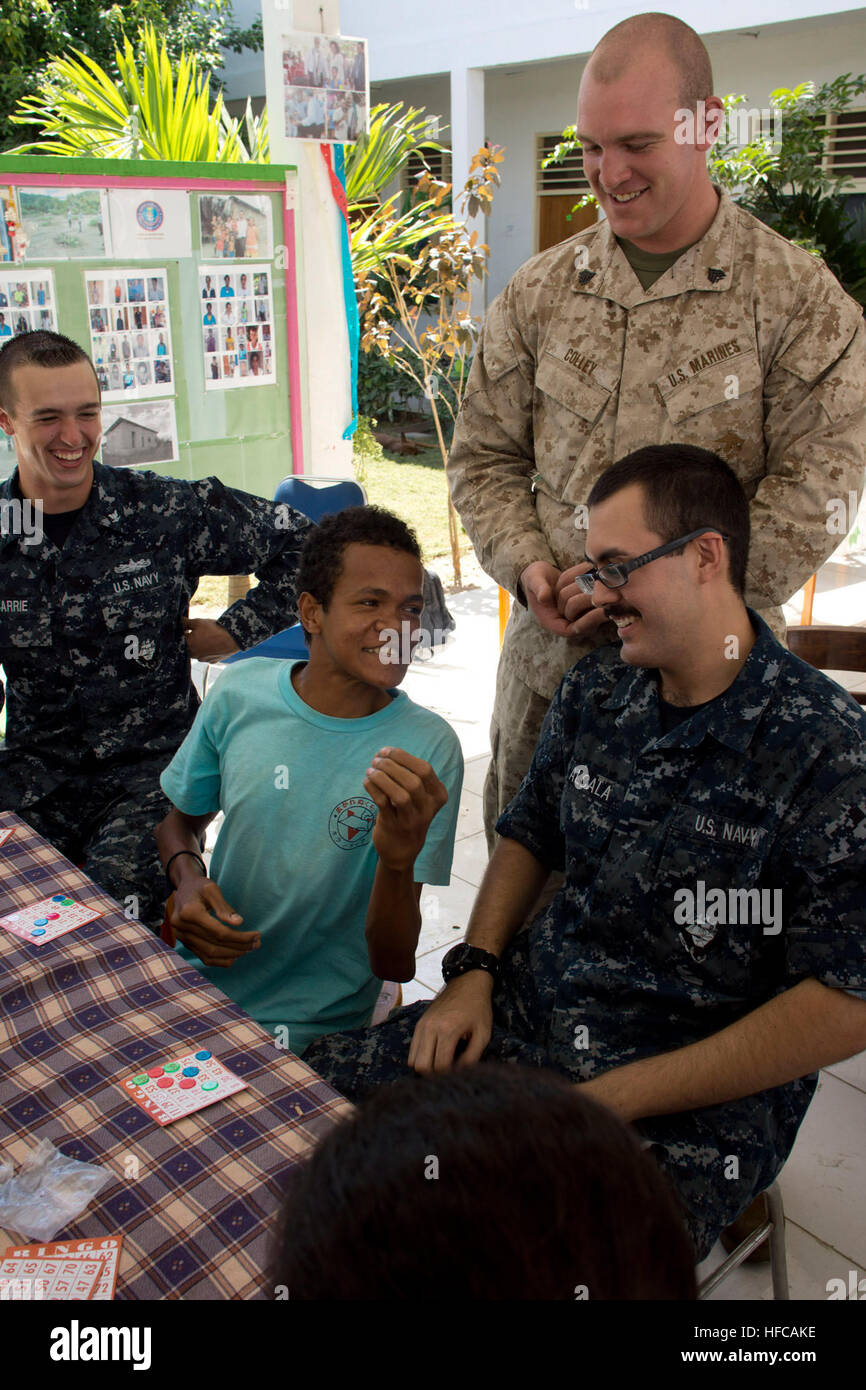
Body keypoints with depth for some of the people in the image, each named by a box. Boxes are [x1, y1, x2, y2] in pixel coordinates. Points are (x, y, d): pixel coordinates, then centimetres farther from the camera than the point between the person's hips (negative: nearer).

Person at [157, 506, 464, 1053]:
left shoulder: (428, 748, -15)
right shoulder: (241, 690, -4)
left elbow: (396, 965, -16)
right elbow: (183, 818, 14)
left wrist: (399, 858, -36)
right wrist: (187, 878, -9)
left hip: (312, 1032, -5)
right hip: (204, 982, 5)